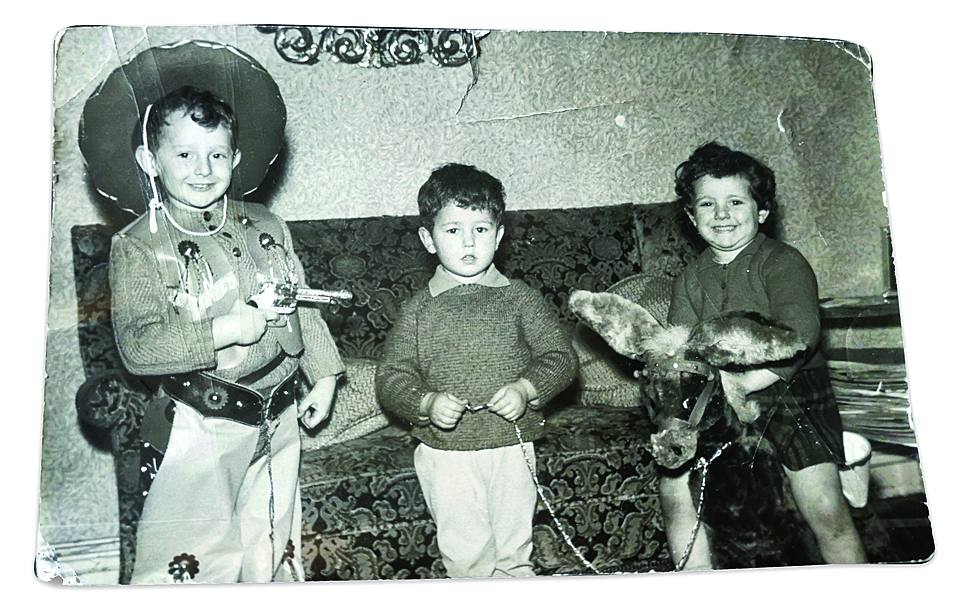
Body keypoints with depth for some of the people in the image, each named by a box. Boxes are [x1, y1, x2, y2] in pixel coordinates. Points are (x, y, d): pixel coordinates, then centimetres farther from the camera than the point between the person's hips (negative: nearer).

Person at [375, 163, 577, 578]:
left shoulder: (520, 299, -1)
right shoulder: (418, 311, -2)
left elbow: (560, 357, -2)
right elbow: (391, 378, -3)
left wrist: (526, 389, -19)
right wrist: (426, 403, -22)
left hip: (511, 449, 1)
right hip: (446, 454, 0)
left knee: (514, 552, 17)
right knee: (465, 556, 12)